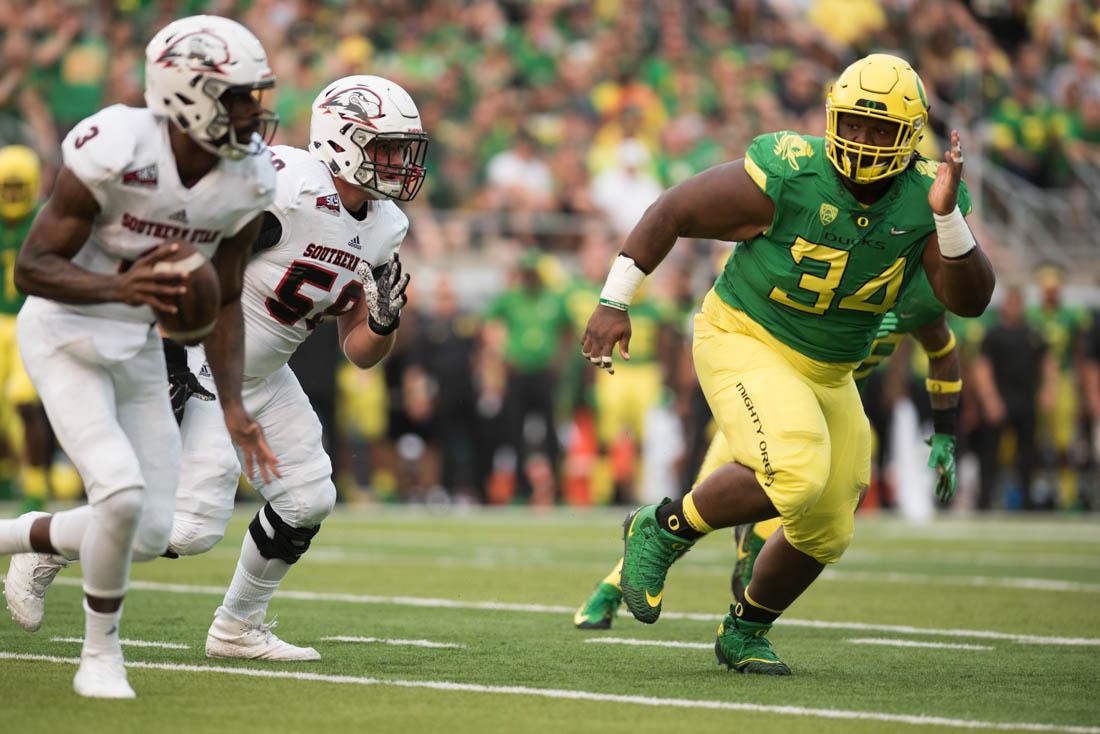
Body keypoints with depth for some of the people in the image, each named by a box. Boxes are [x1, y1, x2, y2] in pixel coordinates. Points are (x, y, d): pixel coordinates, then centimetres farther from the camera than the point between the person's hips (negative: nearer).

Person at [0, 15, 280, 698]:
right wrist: (119, 288, -39)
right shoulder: (115, 151, -27)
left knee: (151, 533, 3)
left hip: (139, 349, 6)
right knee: (122, 491, -23)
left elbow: (223, 302, 4)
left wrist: (233, 407, -5)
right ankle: (101, 653, -1)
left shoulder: (247, 181, -8)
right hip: (66, 337, -6)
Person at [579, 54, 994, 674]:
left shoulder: (924, 197, -12)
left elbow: (971, 300, -20)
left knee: (825, 533, 11)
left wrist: (947, 216, -34)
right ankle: (663, 530, -8)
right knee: (794, 475, -30)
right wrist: (615, 301, -13)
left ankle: (744, 633, 36)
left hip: (826, 374, 6)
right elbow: (672, 212, -14)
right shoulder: (785, 178, -25)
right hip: (743, 342, -6)